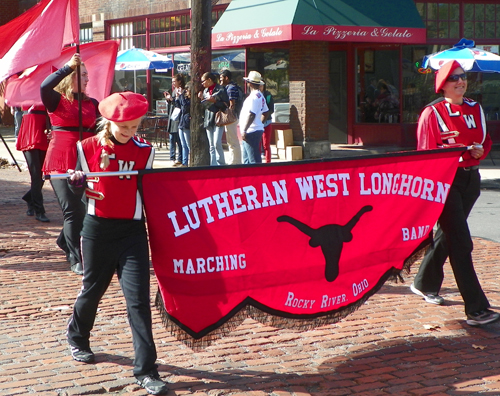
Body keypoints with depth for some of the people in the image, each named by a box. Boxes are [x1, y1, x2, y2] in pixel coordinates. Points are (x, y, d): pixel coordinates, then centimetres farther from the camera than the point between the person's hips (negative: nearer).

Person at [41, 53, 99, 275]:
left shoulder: (91, 103, 11)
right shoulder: (56, 100, -2)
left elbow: (98, 131, 9)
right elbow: (45, 86, -23)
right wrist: (68, 67, -24)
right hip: (61, 162, -4)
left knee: (84, 207, 7)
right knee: (73, 210, -7)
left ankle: (66, 241, 35)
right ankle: (76, 259, 0)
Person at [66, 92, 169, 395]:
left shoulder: (144, 151, 1)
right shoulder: (89, 147, -3)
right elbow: (79, 186, 6)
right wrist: (78, 181, -15)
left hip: (132, 231, 0)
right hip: (98, 229, 0)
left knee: (139, 298, -7)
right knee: (93, 288, 16)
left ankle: (146, 370, -6)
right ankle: (77, 337, 46)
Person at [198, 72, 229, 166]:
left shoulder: (220, 89, -3)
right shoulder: (205, 91, 16)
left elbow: (226, 104, -8)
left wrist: (214, 101, -16)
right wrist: (201, 99, 3)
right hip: (208, 119, 7)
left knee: (217, 143, -15)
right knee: (211, 145, 5)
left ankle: (221, 164, -6)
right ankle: (214, 165, 7)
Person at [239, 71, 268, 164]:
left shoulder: (253, 96, -16)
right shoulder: (261, 96, 16)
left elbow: (251, 115, -23)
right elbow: (265, 112, 22)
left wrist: (244, 130, -22)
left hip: (251, 132, -11)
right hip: (257, 130, 11)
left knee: (254, 159, -10)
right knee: (246, 158, 16)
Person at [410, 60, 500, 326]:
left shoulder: (475, 109, 9)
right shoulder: (432, 113, -8)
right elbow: (425, 152, -9)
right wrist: (448, 149, -26)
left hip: (471, 179, 7)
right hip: (445, 179, -7)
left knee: (448, 235, 17)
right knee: (461, 243, -11)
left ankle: (424, 283, 38)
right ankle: (476, 309, -13)